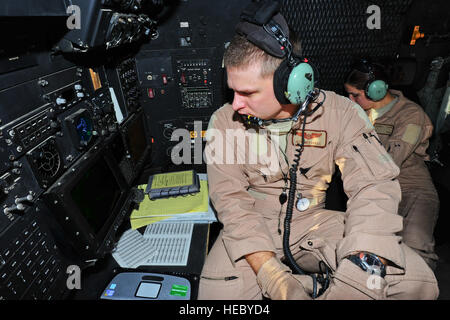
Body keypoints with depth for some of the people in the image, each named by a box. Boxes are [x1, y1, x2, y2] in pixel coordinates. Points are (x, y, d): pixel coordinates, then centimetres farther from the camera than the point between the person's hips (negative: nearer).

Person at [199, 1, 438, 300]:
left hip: (314, 221, 1)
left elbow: (374, 185, -16)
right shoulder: (224, 122, -10)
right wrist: (271, 274, -26)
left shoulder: (340, 113, -10)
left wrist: (359, 272, -32)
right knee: (218, 292, -27)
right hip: (253, 227, 0)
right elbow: (231, 199, -14)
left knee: (417, 280, -18)